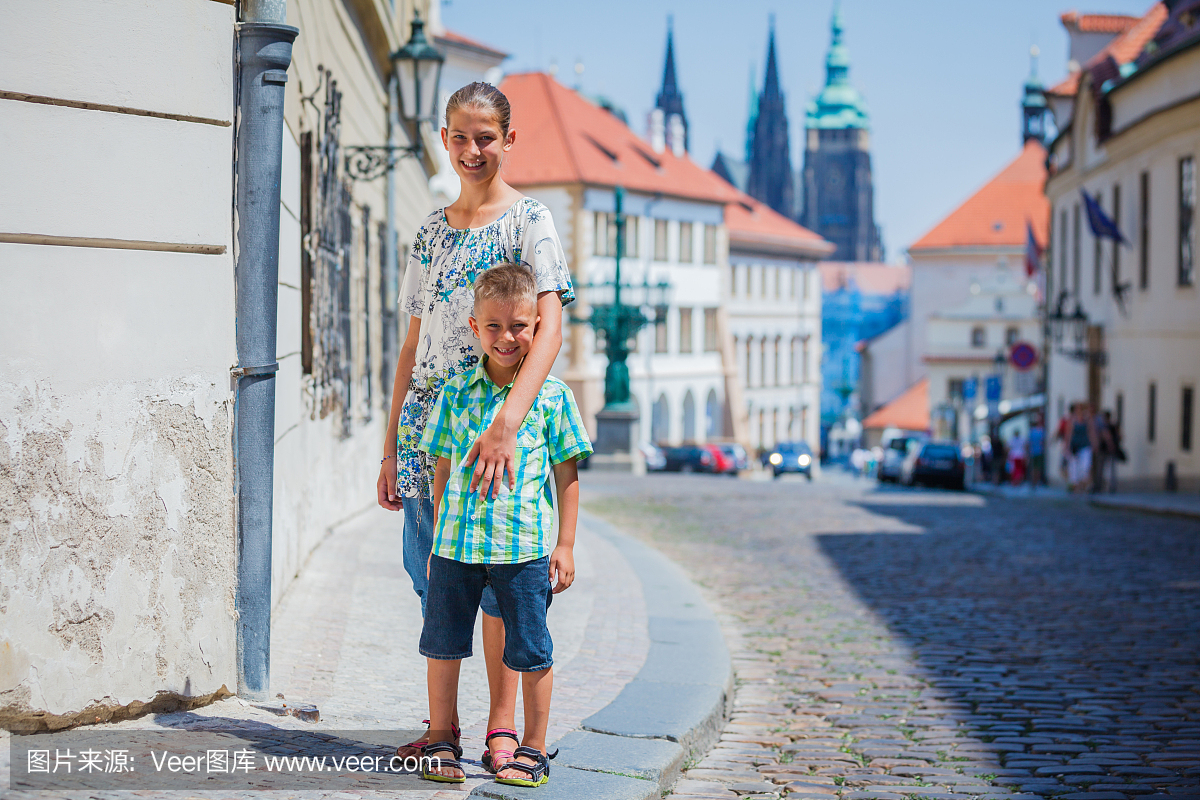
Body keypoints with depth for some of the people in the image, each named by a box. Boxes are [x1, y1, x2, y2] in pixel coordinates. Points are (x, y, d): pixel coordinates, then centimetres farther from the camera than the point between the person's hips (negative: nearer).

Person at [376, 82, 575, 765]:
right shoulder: (431, 231, 14)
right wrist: (391, 447, 12)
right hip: (429, 416, 5)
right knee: (432, 575, 6)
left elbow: (550, 329, -19)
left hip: (495, 414, -5)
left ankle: (503, 723, 9)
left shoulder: (529, 221, -5)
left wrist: (507, 422, -33)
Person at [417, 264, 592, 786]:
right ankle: (441, 741, 25)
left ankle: (533, 750, 18)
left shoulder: (552, 396, -1)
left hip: (523, 547, -2)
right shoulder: (455, 393, 4)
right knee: (443, 645, 10)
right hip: (456, 543, 2)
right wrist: (438, 540, 9)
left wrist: (565, 545, 0)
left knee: (531, 652, 5)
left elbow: (567, 475, 3)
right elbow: (443, 471, 10)